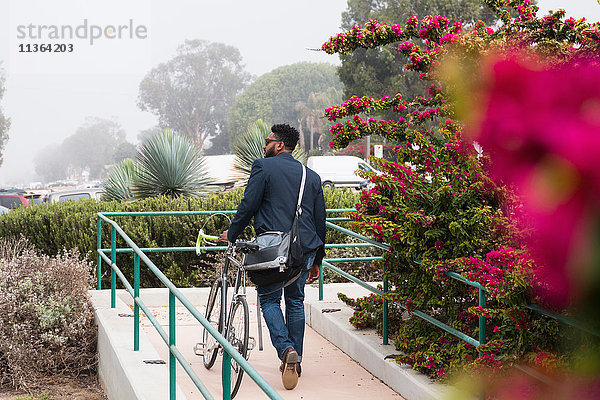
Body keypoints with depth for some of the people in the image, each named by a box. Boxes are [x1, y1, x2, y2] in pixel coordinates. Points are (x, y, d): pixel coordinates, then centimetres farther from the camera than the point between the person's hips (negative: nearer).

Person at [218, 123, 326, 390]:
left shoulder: (263, 167, -2)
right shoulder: (311, 176, 14)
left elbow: (248, 205, -7)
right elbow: (320, 221, 15)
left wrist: (232, 233, 9)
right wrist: (317, 260, 23)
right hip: (305, 248, 5)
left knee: (269, 300, 6)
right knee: (295, 301, 16)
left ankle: (286, 348, -16)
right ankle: (295, 360, 18)